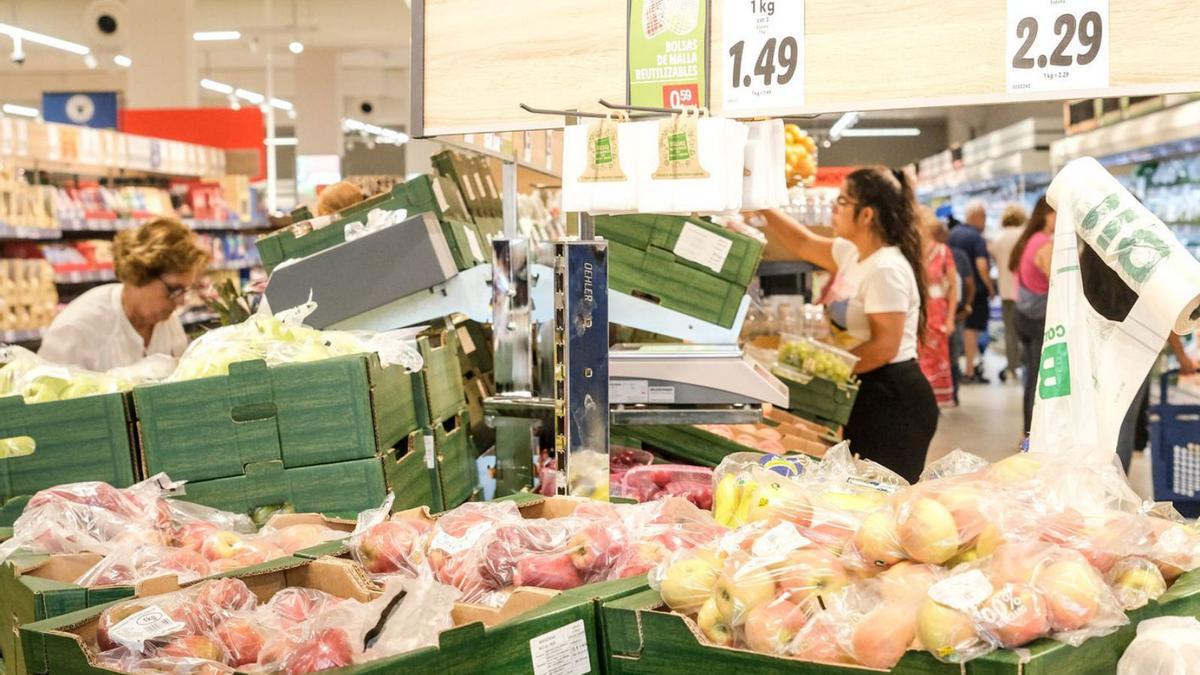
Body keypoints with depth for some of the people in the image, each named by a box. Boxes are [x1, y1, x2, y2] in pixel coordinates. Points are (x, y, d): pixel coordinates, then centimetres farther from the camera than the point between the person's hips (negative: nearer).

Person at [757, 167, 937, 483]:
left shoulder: (886, 269, -19)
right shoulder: (852, 254, 9)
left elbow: (884, 347, -22)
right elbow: (804, 243, 23)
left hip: (893, 399, -10)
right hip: (869, 392, 10)